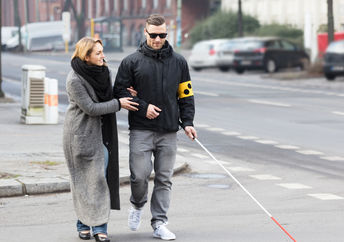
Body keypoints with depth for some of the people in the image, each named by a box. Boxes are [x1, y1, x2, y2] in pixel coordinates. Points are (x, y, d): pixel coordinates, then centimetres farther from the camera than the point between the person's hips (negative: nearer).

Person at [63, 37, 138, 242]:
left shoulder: (103, 71, 5)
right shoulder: (75, 80, -17)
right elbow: (90, 108, -17)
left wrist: (125, 94, 1)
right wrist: (118, 104, -13)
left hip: (103, 133, 5)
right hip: (81, 133, -5)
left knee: (101, 178, 0)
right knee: (84, 180, 2)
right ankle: (84, 224, 15)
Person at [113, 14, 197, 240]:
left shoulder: (179, 62, 10)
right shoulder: (132, 62, 1)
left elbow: (186, 94, 13)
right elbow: (120, 91, 2)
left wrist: (187, 122, 2)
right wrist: (143, 107, -10)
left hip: (169, 132, 2)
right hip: (141, 130, -2)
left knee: (164, 179, 4)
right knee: (140, 175, -8)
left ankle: (160, 223, 11)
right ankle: (137, 205, 23)